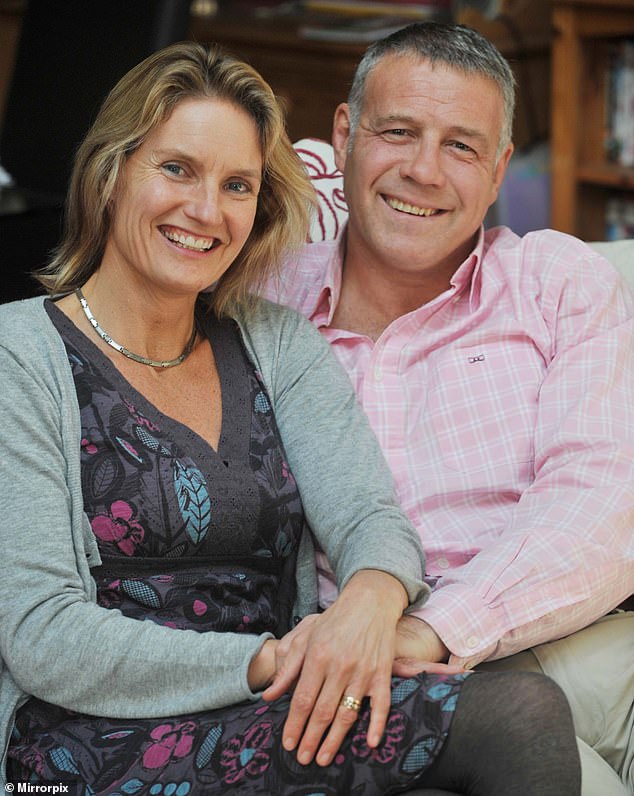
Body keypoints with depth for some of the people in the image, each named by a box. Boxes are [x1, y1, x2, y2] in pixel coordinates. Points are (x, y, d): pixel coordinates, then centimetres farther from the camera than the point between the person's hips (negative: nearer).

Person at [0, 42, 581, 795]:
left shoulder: (281, 344, 15)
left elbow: (368, 515, 2)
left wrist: (370, 598, -23)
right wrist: (267, 662, -18)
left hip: (289, 714, 6)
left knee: (526, 708, -24)